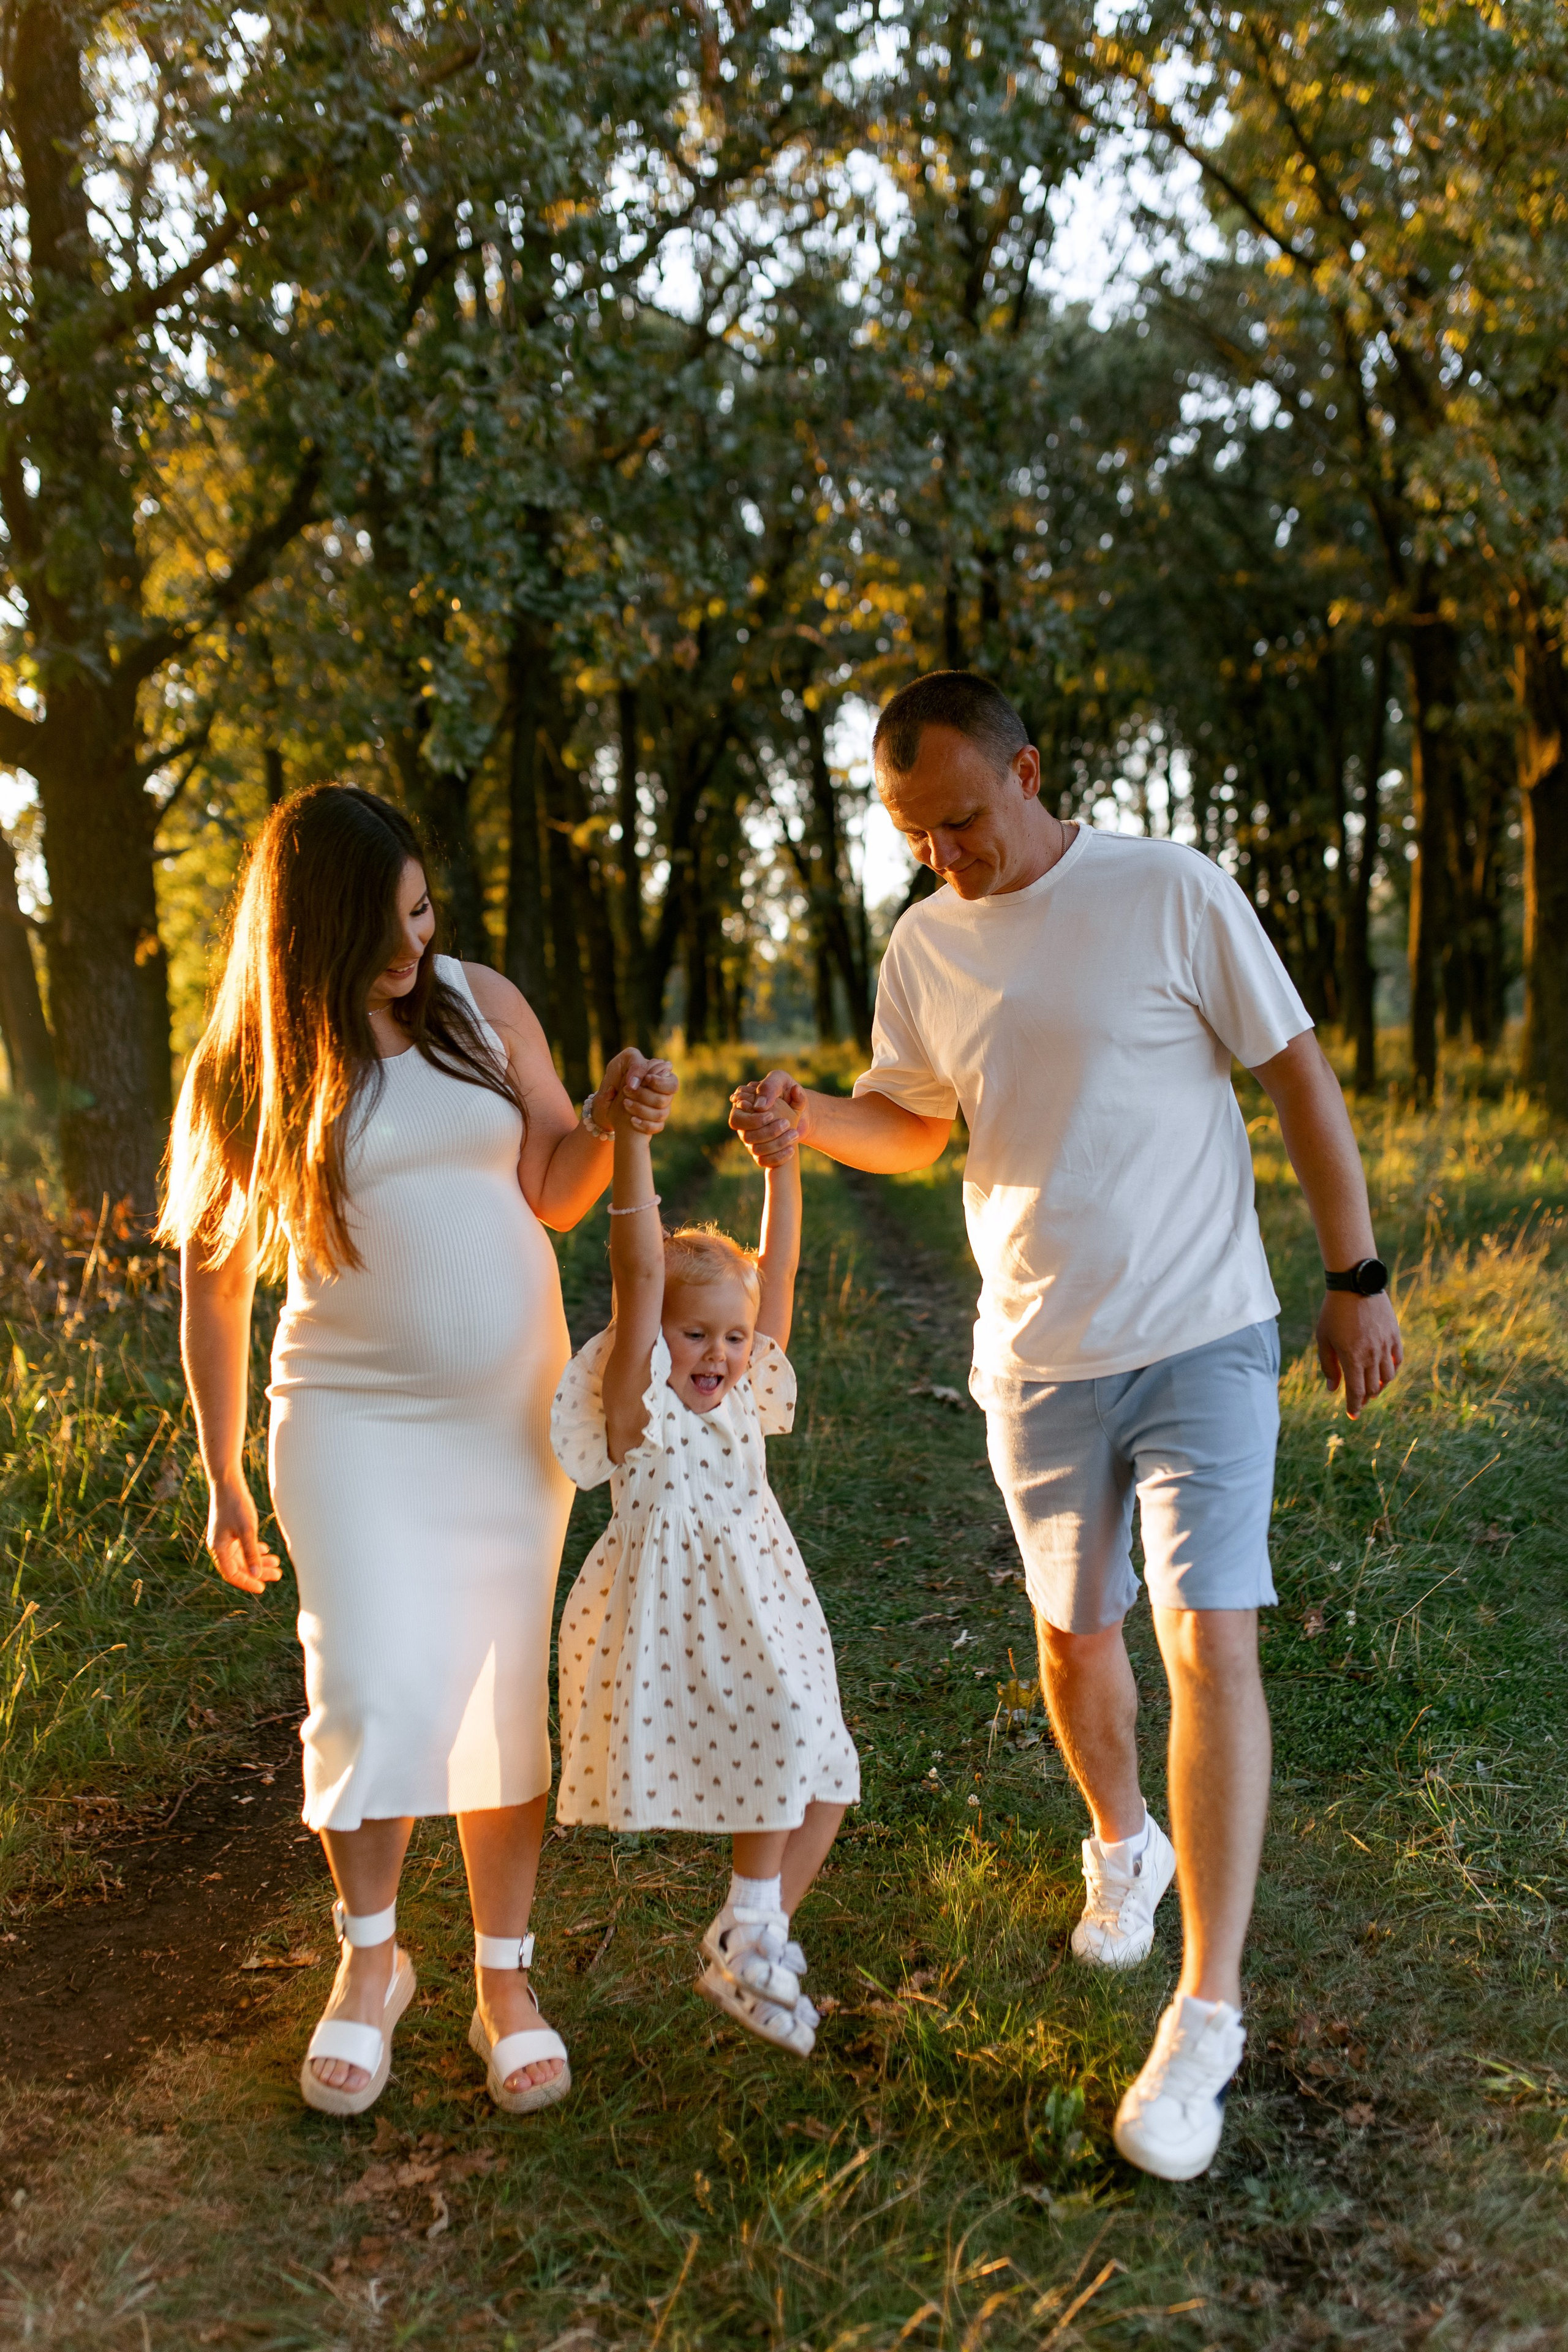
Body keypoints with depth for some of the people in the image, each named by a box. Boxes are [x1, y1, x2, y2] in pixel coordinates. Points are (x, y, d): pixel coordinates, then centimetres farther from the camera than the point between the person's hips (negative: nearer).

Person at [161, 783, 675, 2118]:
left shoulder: (480, 1005, 1)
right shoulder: (249, 1069, -4)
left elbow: (552, 1194, 5)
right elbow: (214, 1281, 1)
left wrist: (608, 1124, -16)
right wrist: (223, 1480, 3)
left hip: (512, 1408, 2)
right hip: (356, 1419, -2)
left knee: (506, 1697, 4)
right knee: (380, 1692, -9)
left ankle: (506, 1978, 18)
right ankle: (371, 1957, 16)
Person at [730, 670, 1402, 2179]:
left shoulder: (1171, 896, -10)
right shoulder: (926, 947, 3)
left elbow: (1298, 1079, -5)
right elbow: (911, 1122, 14)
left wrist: (1355, 1279, -6)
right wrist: (807, 1120, -8)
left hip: (1205, 1338, -4)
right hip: (1037, 1359, 4)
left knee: (1208, 1641, -12)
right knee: (1074, 1640, 16)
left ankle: (1205, 2013, -3)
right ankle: (1125, 1846, 45)